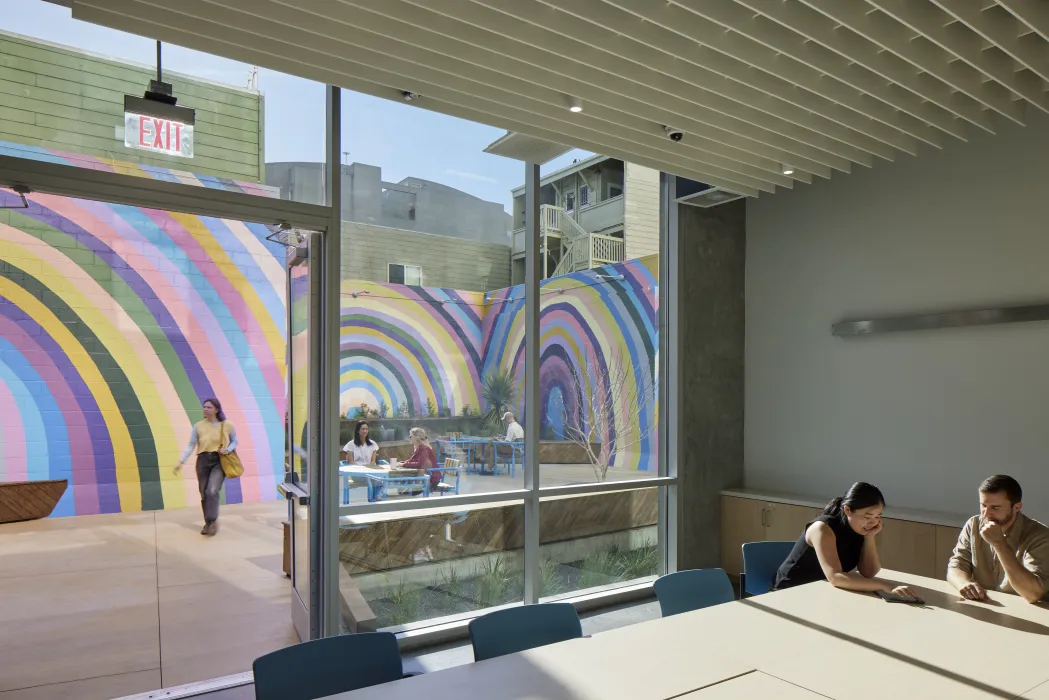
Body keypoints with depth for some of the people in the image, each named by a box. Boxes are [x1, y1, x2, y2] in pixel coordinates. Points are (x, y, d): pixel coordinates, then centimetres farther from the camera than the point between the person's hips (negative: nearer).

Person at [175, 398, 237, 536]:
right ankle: (208, 523, 25)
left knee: (212, 491, -21)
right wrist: (181, 461, -9)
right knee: (204, 494, 9)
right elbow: (191, 445, 0)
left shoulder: (227, 425, -3)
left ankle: (212, 521, -8)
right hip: (203, 461, 3)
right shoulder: (198, 426, 0)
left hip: (219, 461, -3)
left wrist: (228, 450, -11)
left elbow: (234, 441, 9)